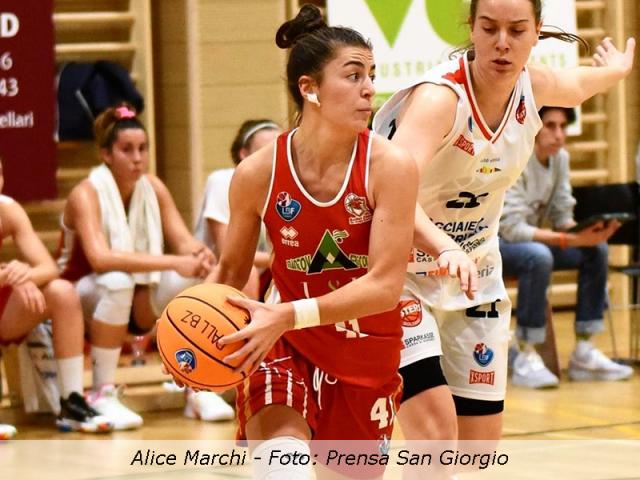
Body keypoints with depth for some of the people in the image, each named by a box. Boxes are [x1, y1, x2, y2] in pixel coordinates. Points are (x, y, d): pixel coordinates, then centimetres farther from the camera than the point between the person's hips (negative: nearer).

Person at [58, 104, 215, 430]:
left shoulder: (153, 188, -3)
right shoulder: (86, 194, -20)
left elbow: (183, 240, -9)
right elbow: (100, 258, -36)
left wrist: (199, 254, -35)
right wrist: (173, 263, -43)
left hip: (136, 304, 5)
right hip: (82, 299, -5)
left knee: (194, 278, -22)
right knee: (117, 282, -38)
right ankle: (102, 395, -27)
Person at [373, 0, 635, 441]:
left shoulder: (531, 83, -7)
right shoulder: (439, 97, -29)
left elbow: (575, 87, 21)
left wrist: (617, 70, 40)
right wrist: (441, 249, -63)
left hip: (475, 274, 7)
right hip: (402, 272, -7)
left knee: (482, 437, 5)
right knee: (435, 426, -22)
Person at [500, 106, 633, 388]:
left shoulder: (560, 157, 0)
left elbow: (561, 216, 2)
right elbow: (512, 228, -28)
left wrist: (588, 232, -21)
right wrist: (572, 239, -36)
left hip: (528, 240, 8)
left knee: (596, 251, -11)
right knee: (538, 256, -37)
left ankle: (584, 353, -9)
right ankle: (526, 359, -31)